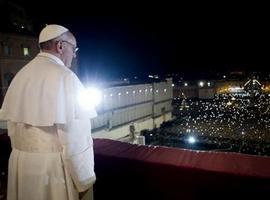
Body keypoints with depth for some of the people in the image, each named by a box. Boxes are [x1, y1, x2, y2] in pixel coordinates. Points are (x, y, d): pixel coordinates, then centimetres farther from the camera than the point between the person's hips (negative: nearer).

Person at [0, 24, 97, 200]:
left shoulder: (21, 75, 6)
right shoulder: (64, 76, -18)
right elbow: (75, 135, -21)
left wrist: (24, 153, 21)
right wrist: (84, 180, -12)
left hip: (21, 162, 8)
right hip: (54, 166, -7)